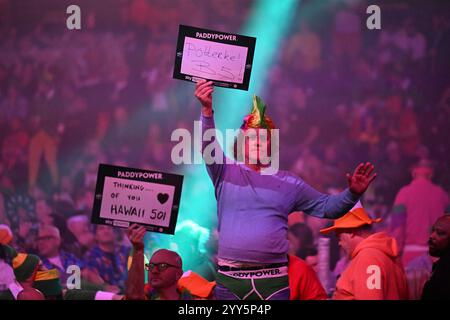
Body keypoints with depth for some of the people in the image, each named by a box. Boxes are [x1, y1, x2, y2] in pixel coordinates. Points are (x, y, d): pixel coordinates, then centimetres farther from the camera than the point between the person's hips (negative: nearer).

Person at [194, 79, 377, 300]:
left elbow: (327, 207, 15)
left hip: (274, 281, 1)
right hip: (230, 281, -1)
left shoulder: (288, 183, 14)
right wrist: (207, 111, -25)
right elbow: (208, 147, -7)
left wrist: (352, 193, -6)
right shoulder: (227, 174, 9)